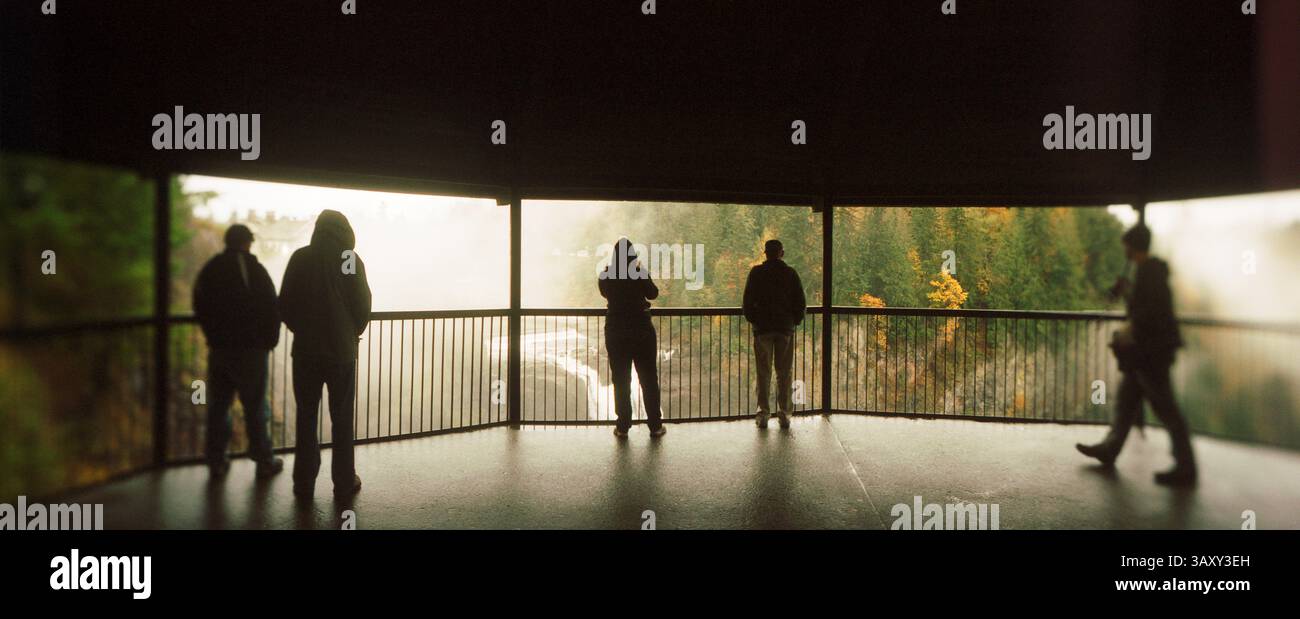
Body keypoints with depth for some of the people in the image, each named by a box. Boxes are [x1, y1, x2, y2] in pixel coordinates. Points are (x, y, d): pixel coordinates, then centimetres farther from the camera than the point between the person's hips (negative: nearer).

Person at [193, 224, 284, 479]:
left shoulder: (209, 270, 6)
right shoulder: (254, 269, -11)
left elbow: (200, 308, 12)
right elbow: (271, 309, -12)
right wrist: (270, 340, 1)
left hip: (219, 349, 5)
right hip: (250, 349, -5)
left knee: (218, 405, 12)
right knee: (254, 406, 2)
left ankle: (216, 460, 16)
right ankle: (264, 461, 9)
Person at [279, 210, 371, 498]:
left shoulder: (300, 258, -2)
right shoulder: (351, 260, -7)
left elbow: (285, 304, 0)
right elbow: (363, 305, -5)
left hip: (306, 349, 1)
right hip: (342, 350, -1)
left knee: (306, 417, 10)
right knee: (342, 418, 8)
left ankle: (304, 482, 13)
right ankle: (344, 481, 12)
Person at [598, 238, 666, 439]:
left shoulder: (606, 276, -6)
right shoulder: (640, 275, -11)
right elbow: (653, 293, 4)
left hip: (616, 331, 1)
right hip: (642, 330, -1)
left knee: (621, 379, 8)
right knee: (648, 378, 8)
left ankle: (623, 426, 8)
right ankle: (655, 425, 11)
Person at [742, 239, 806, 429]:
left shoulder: (756, 273, -2)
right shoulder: (790, 273, 1)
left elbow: (748, 300, -2)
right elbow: (800, 302, 2)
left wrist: (753, 320, 11)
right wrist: (795, 321, 14)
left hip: (762, 328, -1)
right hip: (786, 328, 1)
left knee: (764, 372, 4)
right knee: (784, 372, 7)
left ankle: (764, 413, 3)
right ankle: (785, 413, 8)